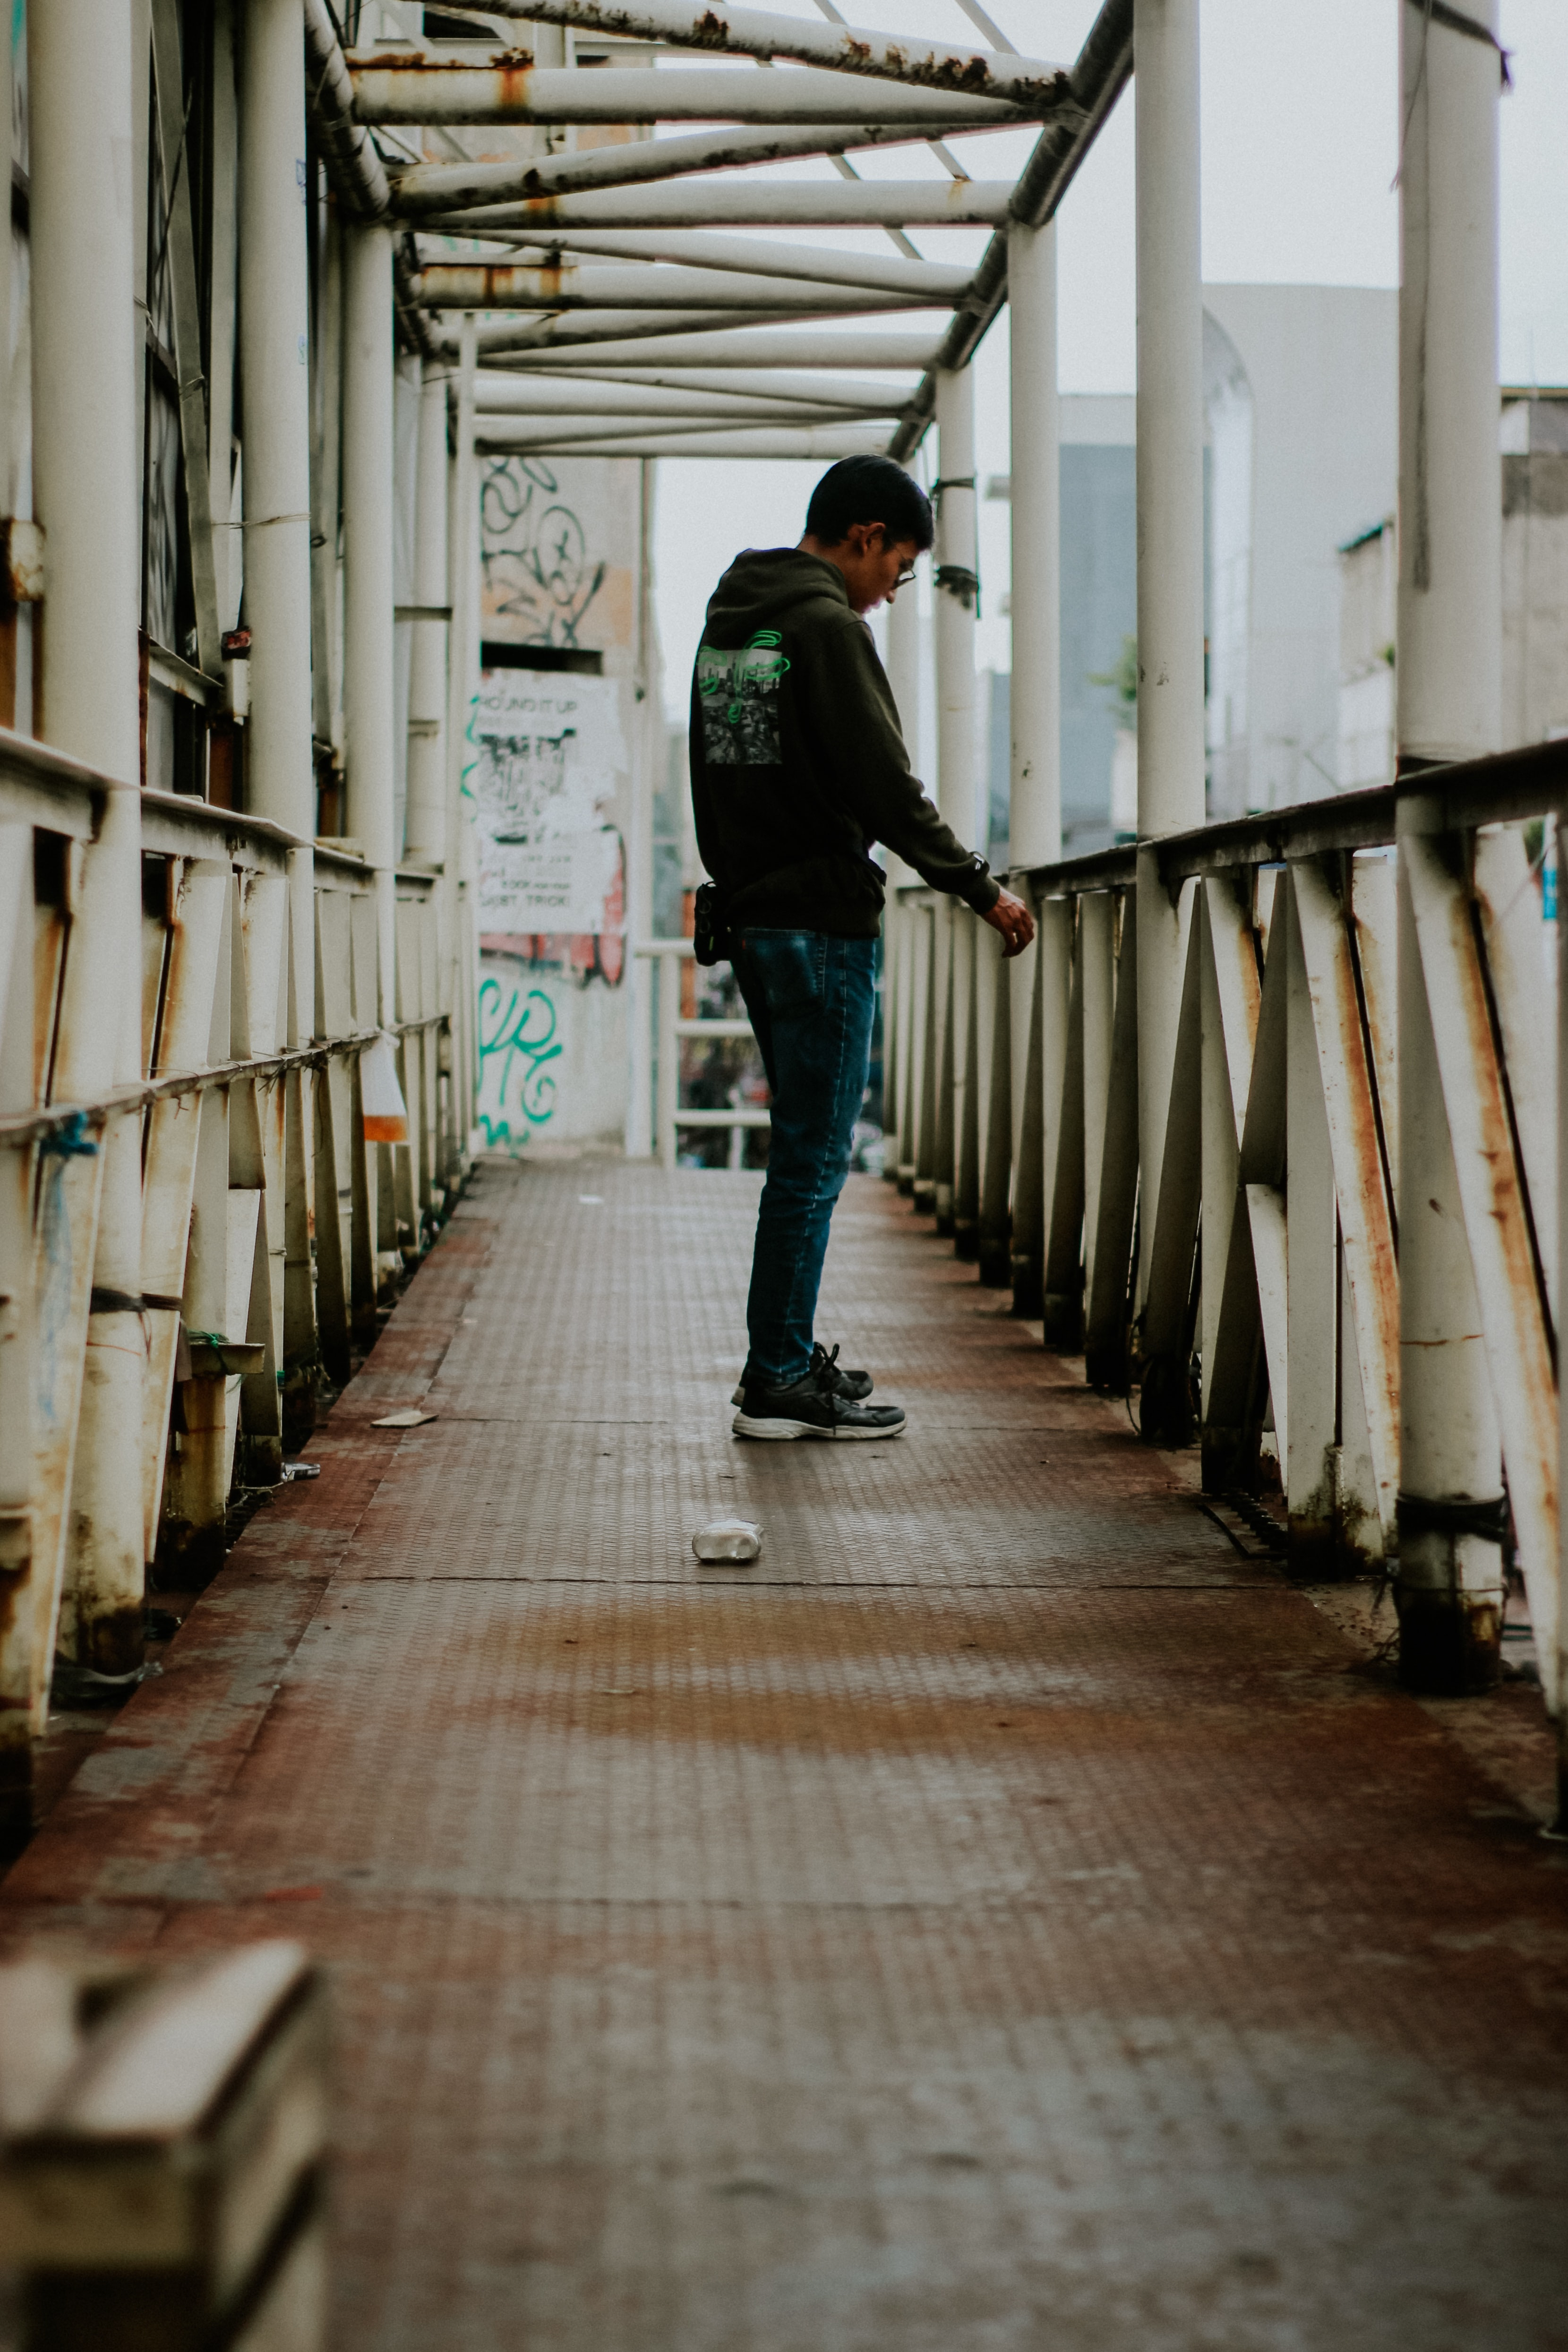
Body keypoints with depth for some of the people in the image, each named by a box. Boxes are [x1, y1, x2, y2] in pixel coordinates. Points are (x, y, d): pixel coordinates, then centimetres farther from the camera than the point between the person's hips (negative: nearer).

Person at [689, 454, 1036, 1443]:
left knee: (805, 1147, 17)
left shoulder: (726, 621, 15)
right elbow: (887, 788, -16)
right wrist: (983, 889, -9)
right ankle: (780, 1383, -4)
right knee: (814, 1156, -5)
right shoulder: (828, 628, -14)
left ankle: (790, 1352, 21)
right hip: (822, 921, -9)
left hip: (751, 915, 9)